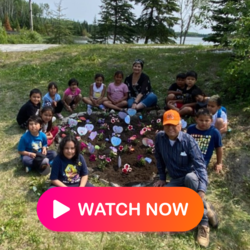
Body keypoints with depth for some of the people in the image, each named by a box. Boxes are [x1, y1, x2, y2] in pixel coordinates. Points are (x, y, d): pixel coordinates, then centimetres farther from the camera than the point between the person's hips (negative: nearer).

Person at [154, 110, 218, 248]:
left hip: (192, 176, -4)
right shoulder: (159, 138, -10)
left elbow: (200, 165, -27)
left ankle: (203, 224, -27)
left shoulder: (188, 140, -20)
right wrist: (162, 178, 6)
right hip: (175, 181, 4)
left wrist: (202, 190, -39)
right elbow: (159, 159, 7)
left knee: (190, 177, -42)